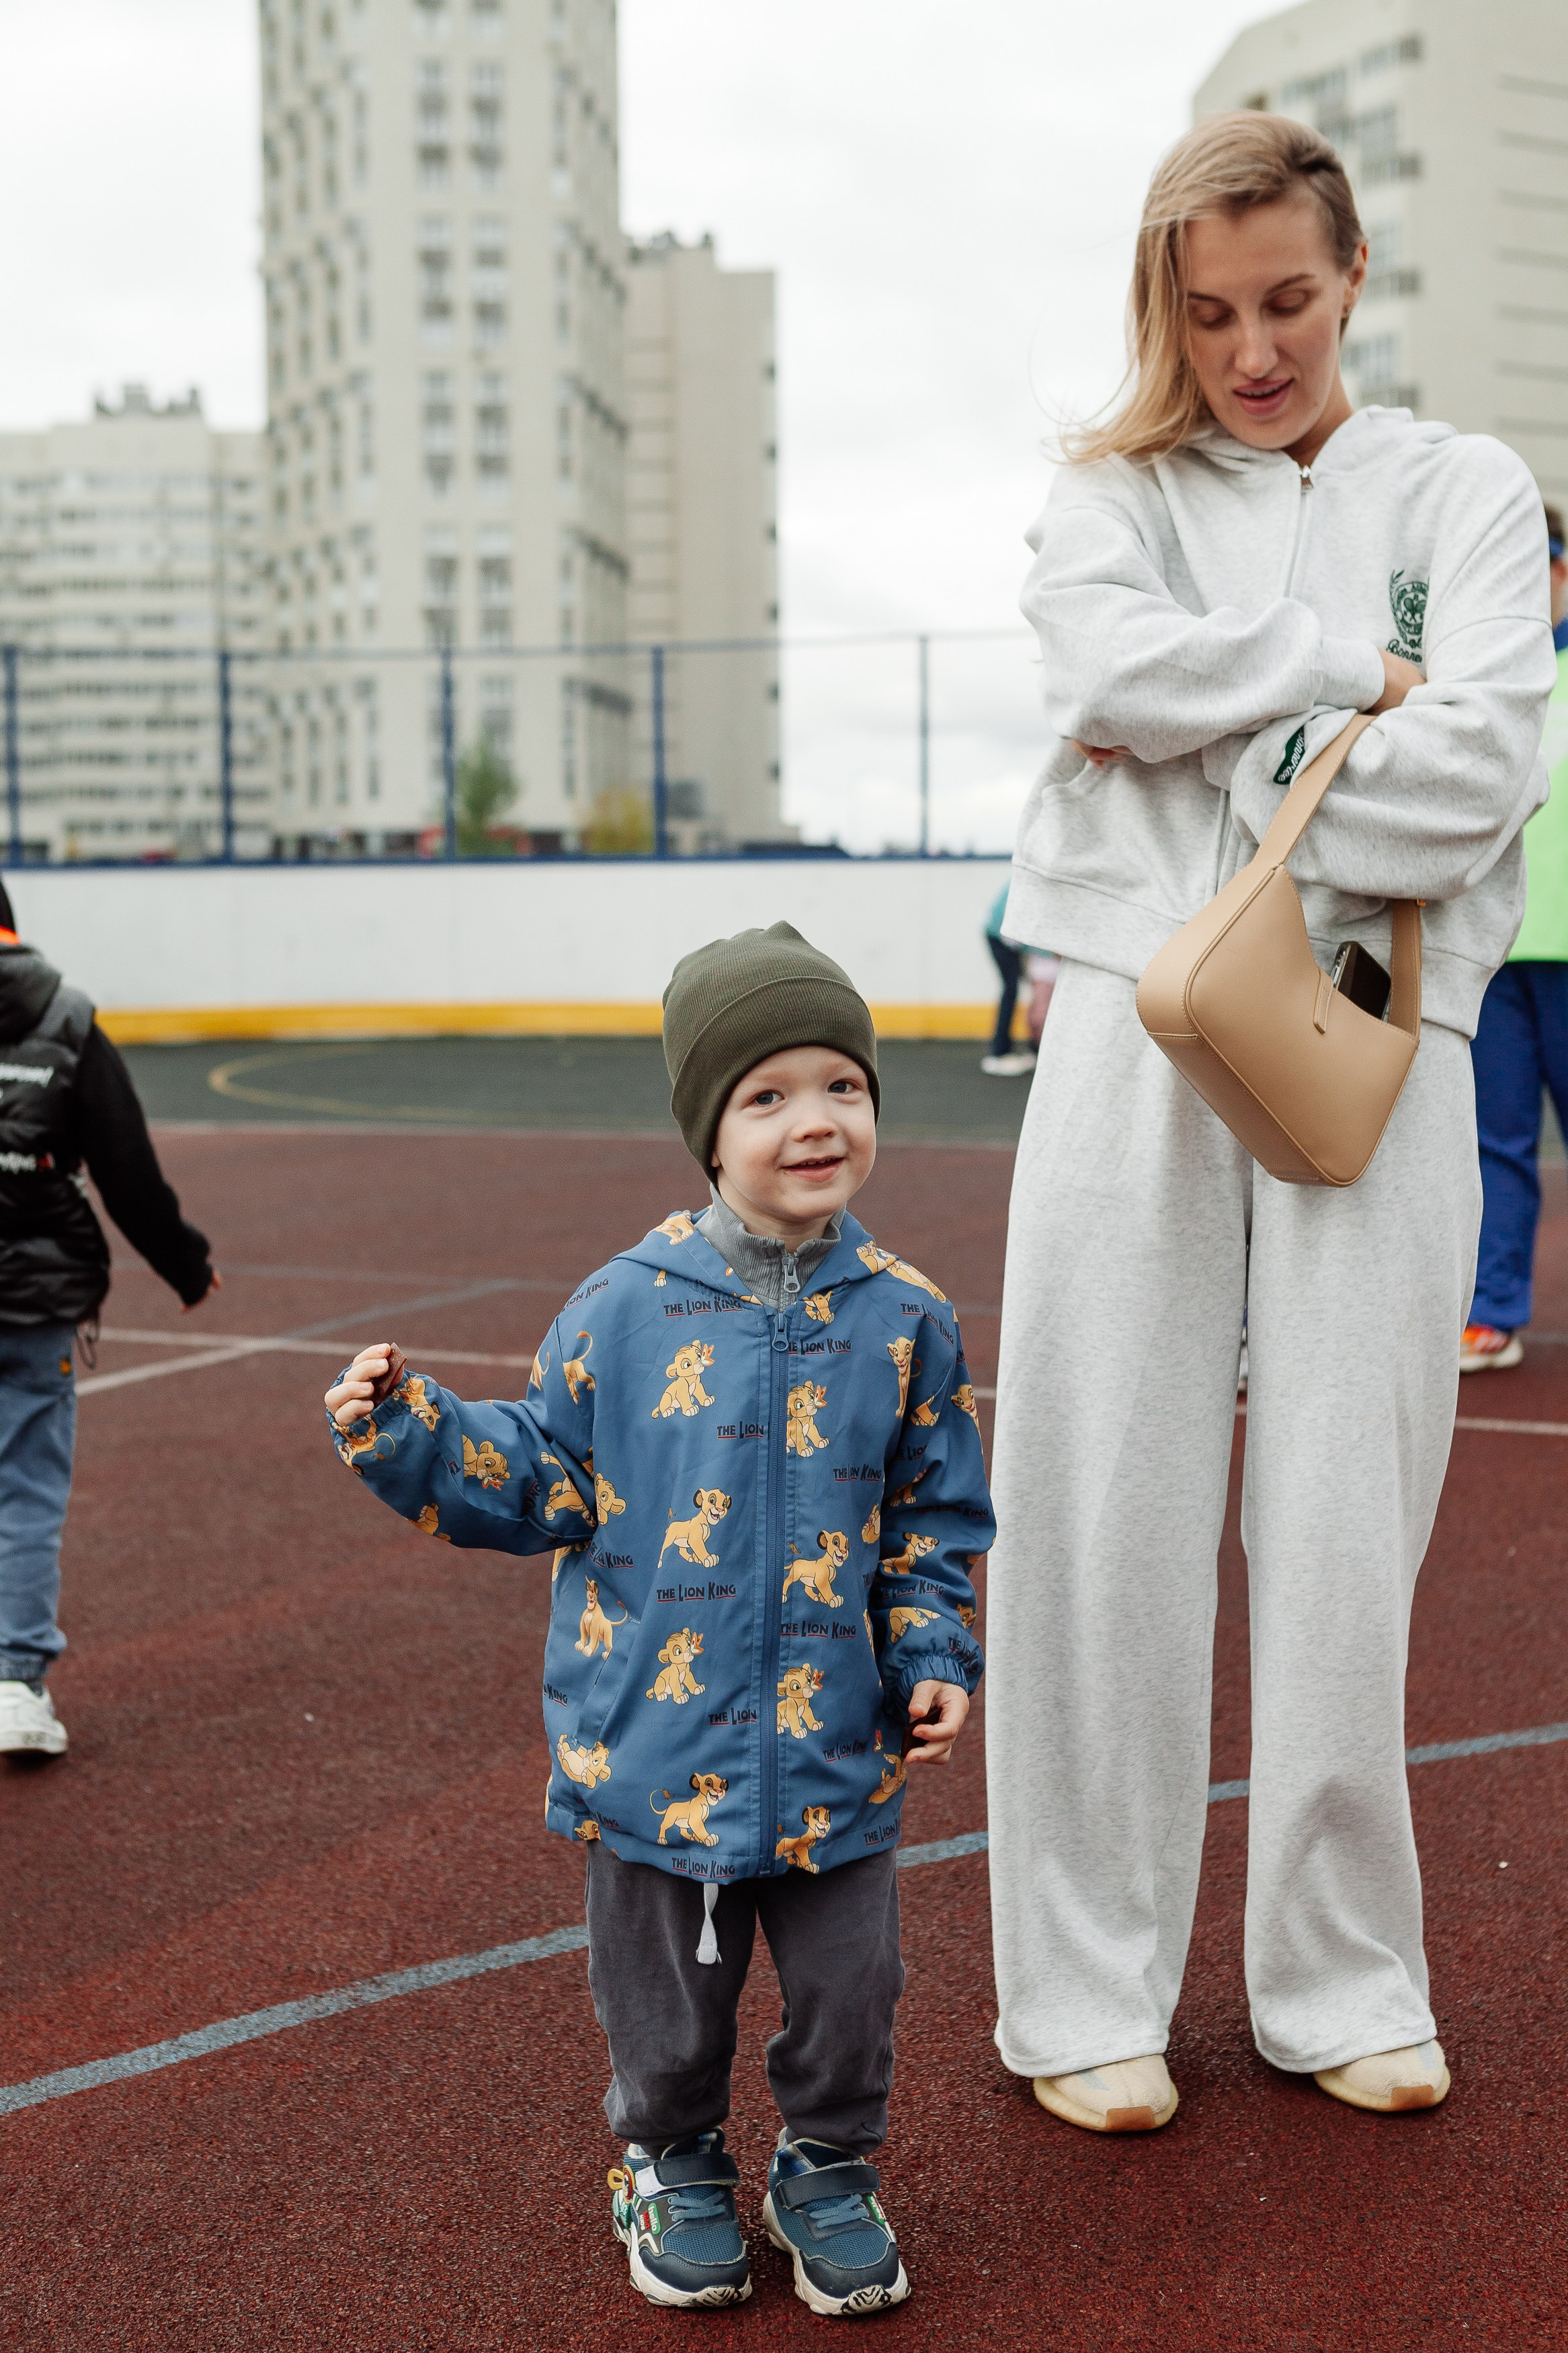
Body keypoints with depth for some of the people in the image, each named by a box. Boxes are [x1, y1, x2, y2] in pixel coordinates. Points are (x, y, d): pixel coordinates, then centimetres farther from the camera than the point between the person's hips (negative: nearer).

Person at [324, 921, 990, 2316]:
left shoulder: (904, 1320, -3)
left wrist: (932, 1662, -2)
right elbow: (543, 1483, 1)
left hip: (834, 1751, 1)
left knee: (846, 1992, 12)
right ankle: (676, 2174, 41)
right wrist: (410, 1436, -11)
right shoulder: (627, 1308, -7)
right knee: (668, 2004, 15)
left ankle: (829, 2174, 38)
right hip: (657, 1744, -1)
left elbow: (934, 1520, 7)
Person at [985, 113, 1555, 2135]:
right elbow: (1114, 676, -7)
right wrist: (1349, 668, -4)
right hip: (1136, 1030, 0)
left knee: (1345, 1529, 1)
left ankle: (1343, 1981, 17)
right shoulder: (1109, 494, 16)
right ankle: (1090, 1990, 11)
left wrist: (1227, 771, -6)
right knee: (1112, 1518, -1)